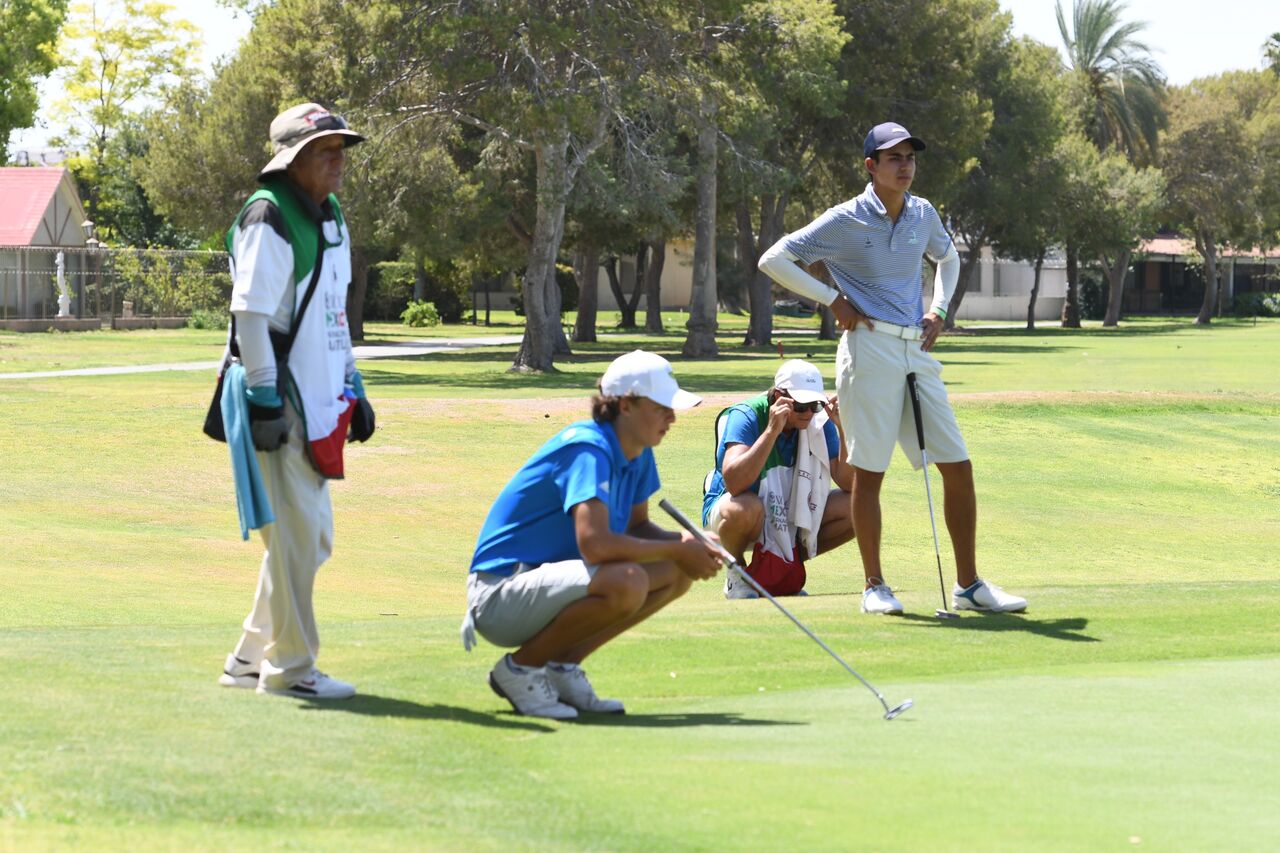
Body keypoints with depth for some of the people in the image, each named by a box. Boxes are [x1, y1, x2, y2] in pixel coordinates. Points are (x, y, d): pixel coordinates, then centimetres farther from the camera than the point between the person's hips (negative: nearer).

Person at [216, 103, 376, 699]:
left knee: (313, 537, 13)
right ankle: (288, 667, 2)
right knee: (296, 534, -7)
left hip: (319, 402, 10)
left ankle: (252, 657, 21)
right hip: (282, 403, -10)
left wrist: (352, 388, 20)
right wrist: (265, 400, -21)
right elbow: (251, 315, -17)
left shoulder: (328, 216, 16)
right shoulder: (269, 219, -13)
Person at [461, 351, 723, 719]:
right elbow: (595, 544, -33)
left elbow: (637, 527, 20)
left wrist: (686, 543, -2)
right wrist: (676, 550, -21)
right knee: (626, 583, -33)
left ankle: (561, 665, 7)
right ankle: (520, 667, -12)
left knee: (678, 573, 5)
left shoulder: (638, 454, 8)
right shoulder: (590, 449, -21)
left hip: (549, 579, 10)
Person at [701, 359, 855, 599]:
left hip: (792, 517, 5)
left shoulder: (819, 422, -9)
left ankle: (788, 566, 6)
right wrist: (772, 430, -43)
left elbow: (849, 483, -15)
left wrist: (843, 429, -27)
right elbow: (734, 482, -40)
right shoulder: (746, 416, -23)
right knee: (745, 508, -41)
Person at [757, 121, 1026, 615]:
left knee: (958, 466, 2)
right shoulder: (845, 221, -5)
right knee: (869, 471, -3)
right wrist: (833, 300, -6)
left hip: (916, 350, 6)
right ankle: (874, 587, 6)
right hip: (870, 347, -6)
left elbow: (948, 257, 33)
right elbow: (773, 261, -4)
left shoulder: (923, 215, 11)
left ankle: (969, 584, 8)